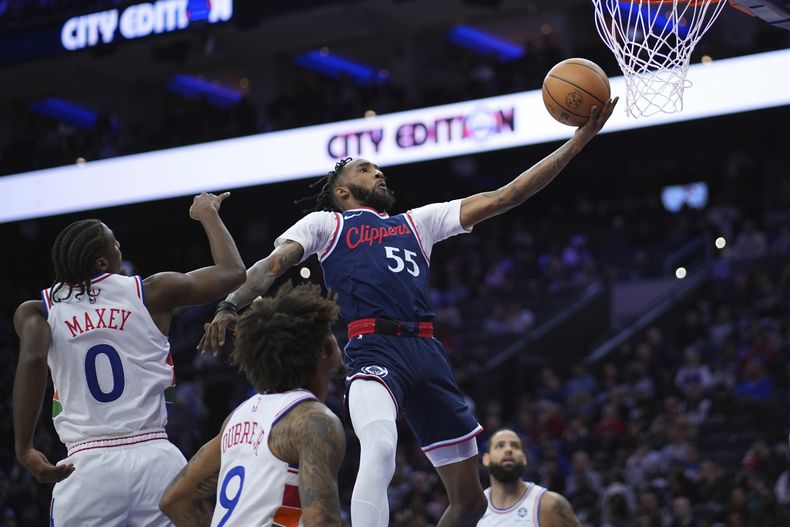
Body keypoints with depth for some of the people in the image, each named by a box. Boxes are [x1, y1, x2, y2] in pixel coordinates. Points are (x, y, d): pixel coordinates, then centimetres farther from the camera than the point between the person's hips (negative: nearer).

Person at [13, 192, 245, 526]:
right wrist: (208, 213, 28)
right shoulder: (150, 293, 5)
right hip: (155, 459, 0)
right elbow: (232, 272, 13)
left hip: (87, 467, 0)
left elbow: (32, 360, -17)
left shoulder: (36, 312, 5)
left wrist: (24, 448, -16)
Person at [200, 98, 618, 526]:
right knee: (380, 451, -37)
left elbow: (503, 197, 24)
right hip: (374, 350, -5)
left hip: (427, 352, 5)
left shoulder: (418, 222, 29)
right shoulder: (326, 224, 19)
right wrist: (230, 306, -17)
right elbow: (271, 266, 5)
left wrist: (578, 141, 19)